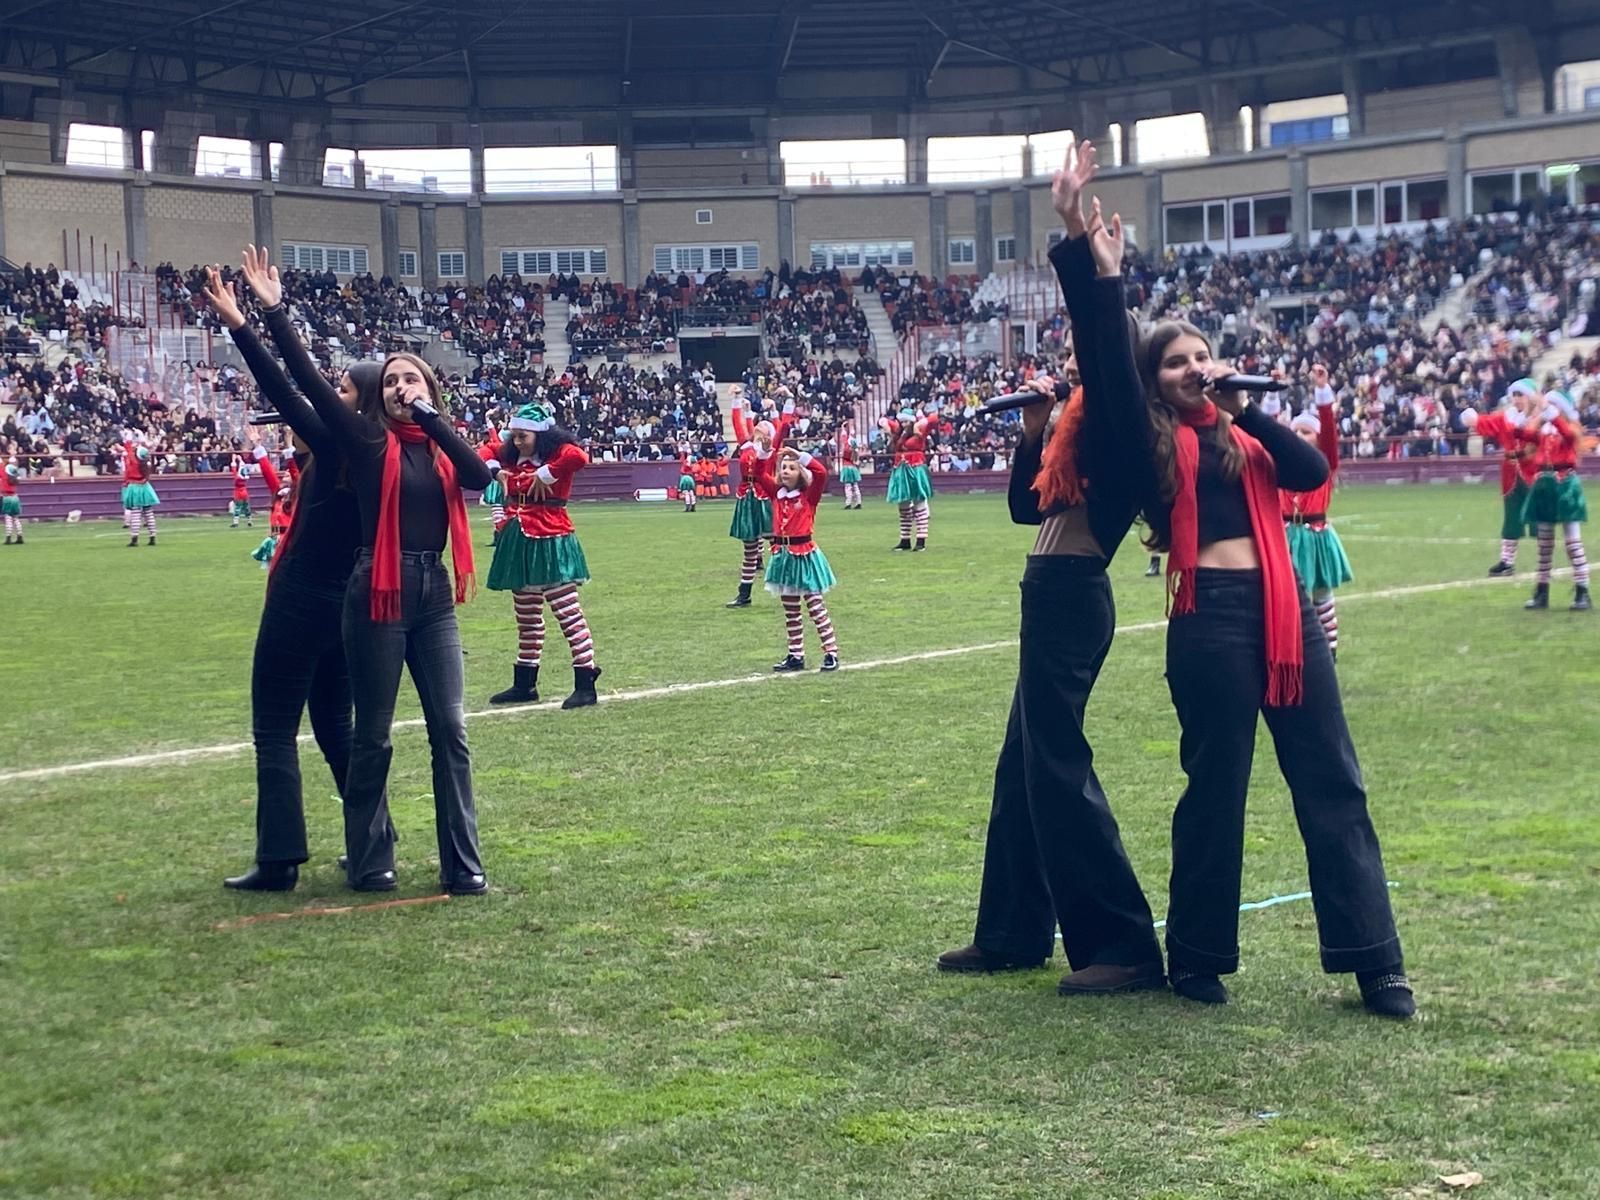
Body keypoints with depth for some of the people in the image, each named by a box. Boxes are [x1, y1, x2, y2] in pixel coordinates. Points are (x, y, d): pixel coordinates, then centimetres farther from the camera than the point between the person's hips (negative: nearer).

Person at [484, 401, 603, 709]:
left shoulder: (558, 452, -10)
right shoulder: (514, 458, 13)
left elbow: (579, 457, -31)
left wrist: (546, 475, -22)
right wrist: (496, 469, 4)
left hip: (550, 540, -8)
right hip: (519, 541, 9)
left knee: (568, 612, -9)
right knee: (527, 617, 16)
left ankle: (585, 685, -9)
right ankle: (524, 684, 25)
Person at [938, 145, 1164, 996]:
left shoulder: (1122, 419, -11)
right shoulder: (1092, 421, 16)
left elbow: (1103, 344, -27)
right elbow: (1028, 505, 22)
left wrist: (1081, 249, -26)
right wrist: (1034, 429, 10)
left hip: (1072, 596, -10)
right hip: (1055, 593, 10)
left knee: (1057, 763, -8)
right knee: (1024, 761, 16)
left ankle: (1125, 947, -4)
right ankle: (1014, 932, 26)